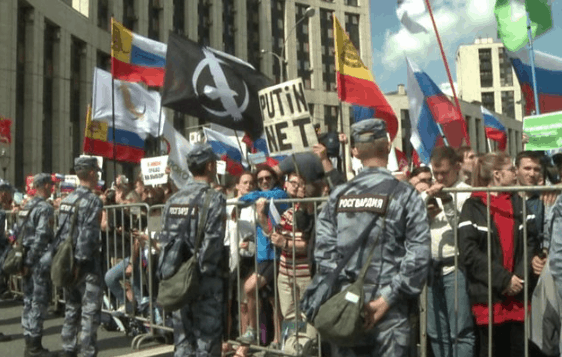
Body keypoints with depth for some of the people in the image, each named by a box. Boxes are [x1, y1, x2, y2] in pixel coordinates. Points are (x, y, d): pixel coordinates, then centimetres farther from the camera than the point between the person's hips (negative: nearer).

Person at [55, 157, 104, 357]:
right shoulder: (93, 201, -13)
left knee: (71, 308, 16)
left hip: (69, 261, 8)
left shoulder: (67, 200, 12)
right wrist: (80, 262, -17)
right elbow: (88, 236, -20)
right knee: (90, 310, -2)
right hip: (87, 263, -8)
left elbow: (61, 232, 12)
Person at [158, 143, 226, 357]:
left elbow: (164, 239, 8)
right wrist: (204, 271, -8)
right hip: (205, 281, -6)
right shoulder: (214, 199, -11)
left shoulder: (173, 200, 8)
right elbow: (212, 243, -18)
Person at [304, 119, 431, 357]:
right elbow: (419, 255, -13)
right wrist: (388, 297, -11)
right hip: (387, 310, -3)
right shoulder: (404, 194, -5)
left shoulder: (338, 195, 4)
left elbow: (324, 251, -2)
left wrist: (339, 291, -2)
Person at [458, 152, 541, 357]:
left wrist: (520, 277, -9)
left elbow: (531, 243, 5)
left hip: (519, 294, 4)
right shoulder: (473, 206, -2)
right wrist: (504, 279, -13)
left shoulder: (519, 203, 13)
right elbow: (469, 251, -10)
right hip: (488, 295, -4)